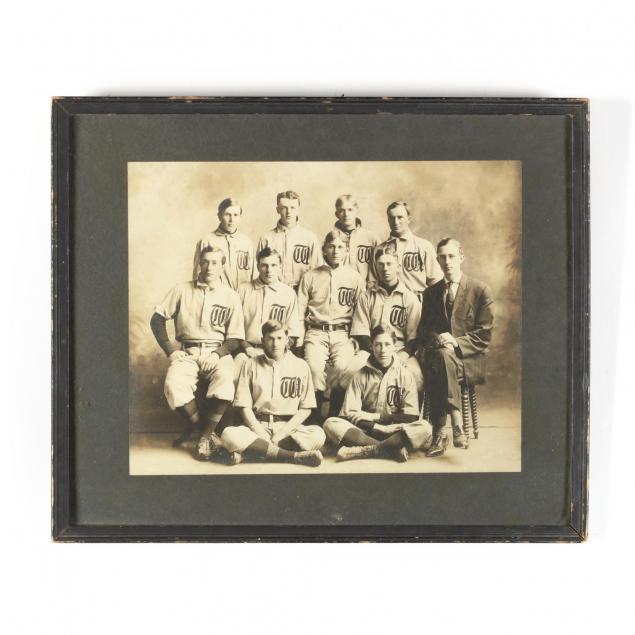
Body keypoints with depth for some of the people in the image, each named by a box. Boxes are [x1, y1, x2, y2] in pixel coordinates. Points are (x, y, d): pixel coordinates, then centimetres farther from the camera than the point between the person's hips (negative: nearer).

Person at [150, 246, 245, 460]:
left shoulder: (231, 297, 8)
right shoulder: (183, 290, 9)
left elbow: (235, 338, 6)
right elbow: (157, 319, 10)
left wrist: (218, 354, -13)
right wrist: (170, 350, -2)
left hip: (218, 352, 0)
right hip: (187, 352, 1)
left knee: (225, 382, -34)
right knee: (173, 385, -31)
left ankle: (204, 437, -20)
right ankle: (202, 429, -12)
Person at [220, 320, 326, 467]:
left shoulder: (300, 365, 8)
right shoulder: (251, 365, 8)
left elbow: (305, 409, 4)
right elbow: (244, 406, 2)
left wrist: (282, 433, -9)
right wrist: (261, 433, -13)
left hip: (289, 426, 0)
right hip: (257, 425, 0)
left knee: (318, 435, -31)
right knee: (229, 435, -31)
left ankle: (250, 452, -28)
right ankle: (295, 456, -33)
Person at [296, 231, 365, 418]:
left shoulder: (354, 278, 13)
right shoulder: (310, 276, 14)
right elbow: (299, 311, 12)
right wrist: (298, 338, 0)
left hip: (343, 333, 0)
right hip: (316, 332, 0)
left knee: (342, 366, -30)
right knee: (314, 366, -29)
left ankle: (335, 416, -14)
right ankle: (315, 415, -14)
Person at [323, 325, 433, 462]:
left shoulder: (405, 375, 5)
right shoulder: (361, 375, 5)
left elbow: (411, 416, -3)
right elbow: (350, 413, -3)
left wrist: (377, 416, -3)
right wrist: (377, 426, -15)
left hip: (394, 433, -1)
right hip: (365, 432, 1)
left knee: (424, 428, -29)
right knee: (330, 424, -25)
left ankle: (363, 451, -34)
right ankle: (393, 450, -33)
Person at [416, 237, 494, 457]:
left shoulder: (480, 290, 5)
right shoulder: (431, 293, 16)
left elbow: (484, 335, -1)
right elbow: (422, 332, 13)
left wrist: (456, 343, -16)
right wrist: (437, 339, -11)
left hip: (468, 360, -3)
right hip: (436, 354, 3)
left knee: (442, 357, -36)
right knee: (440, 357, -35)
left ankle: (440, 433, -38)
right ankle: (456, 425, -36)